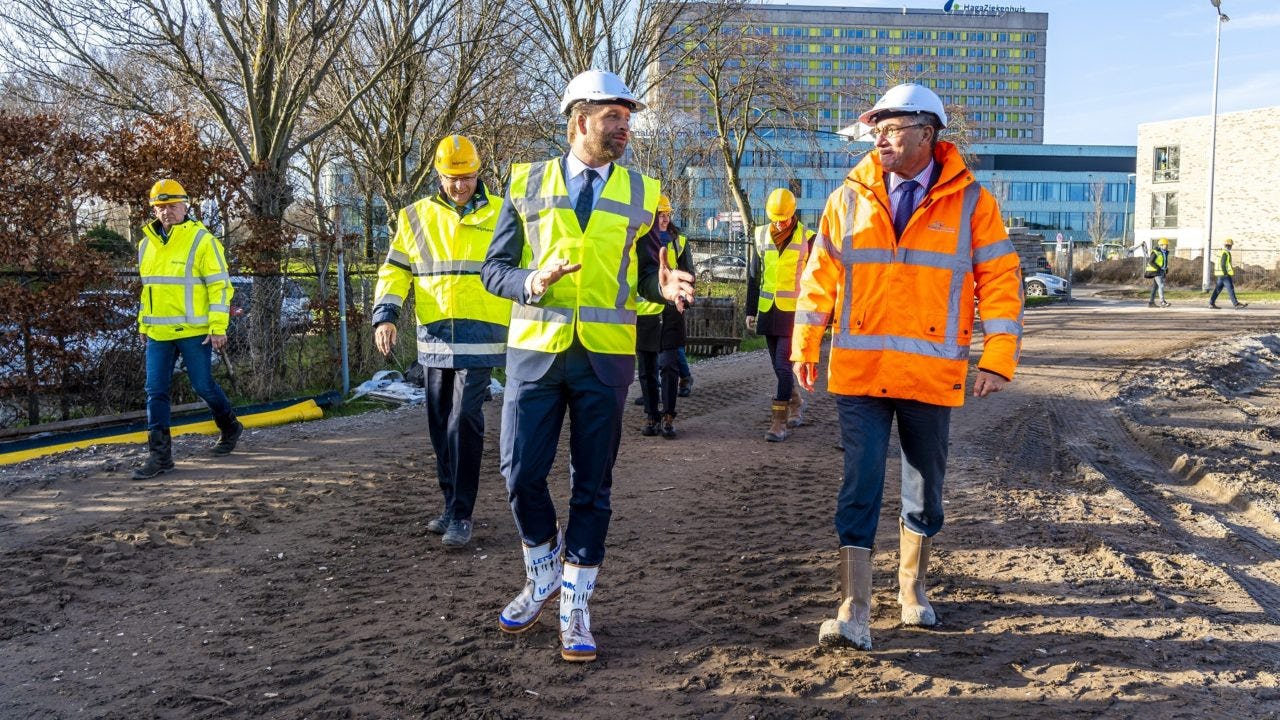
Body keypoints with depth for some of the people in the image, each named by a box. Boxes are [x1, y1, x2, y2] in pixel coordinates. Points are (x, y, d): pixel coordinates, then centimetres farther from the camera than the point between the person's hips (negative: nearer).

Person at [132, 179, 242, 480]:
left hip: (193, 331, -6)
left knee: (203, 386, 5)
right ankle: (160, 455, 6)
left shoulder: (201, 240, -8)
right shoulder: (147, 244, 12)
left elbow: (220, 285, -10)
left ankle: (230, 428, 31)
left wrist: (218, 327, -15)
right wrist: (143, 323, 20)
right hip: (157, 333, 6)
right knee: (156, 392, 1)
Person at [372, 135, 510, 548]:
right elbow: (396, 270, 10)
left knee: (464, 424, -12)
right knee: (440, 426, 10)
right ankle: (452, 505, 24)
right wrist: (385, 315, -5)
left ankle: (461, 515, -5)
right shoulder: (416, 217, 10)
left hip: (480, 338, -4)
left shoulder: (501, 214, 4)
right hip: (434, 339, 4)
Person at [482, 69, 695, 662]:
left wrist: (667, 287, -14)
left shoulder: (641, 193, 8)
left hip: (606, 356, 0)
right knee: (521, 473, 1)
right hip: (535, 350, 0)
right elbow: (494, 268, 4)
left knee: (592, 485, 5)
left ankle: (575, 606, 18)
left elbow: (645, 273, 9)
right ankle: (542, 574, 28)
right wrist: (532, 282, -17)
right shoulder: (527, 184, 4)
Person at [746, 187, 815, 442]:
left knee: (783, 365, -9)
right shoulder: (762, 235, 6)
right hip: (768, 312, 5)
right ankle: (796, 403, 36)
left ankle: (779, 423, -6)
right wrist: (751, 311, 12)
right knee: (779, 365, 14)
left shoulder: (806, 238, -5)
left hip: (794, 312, -5)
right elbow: (753, 277, 13)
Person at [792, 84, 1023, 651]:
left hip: (933, 373, 0)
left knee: (925, 483, 14)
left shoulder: (970, 202, 0)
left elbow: (1000, 281, 0)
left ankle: (911, 588, 34)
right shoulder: (849, 198, 4)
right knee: (861, 484, -4)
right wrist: (804, 346, 4)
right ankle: (854, 611, -2)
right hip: (858, 369, 0)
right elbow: (821, 274, 8)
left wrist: (998, 358, -6)